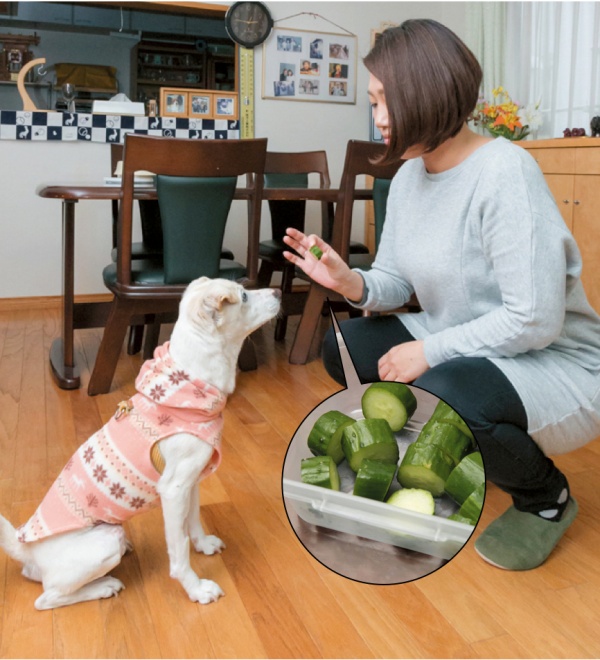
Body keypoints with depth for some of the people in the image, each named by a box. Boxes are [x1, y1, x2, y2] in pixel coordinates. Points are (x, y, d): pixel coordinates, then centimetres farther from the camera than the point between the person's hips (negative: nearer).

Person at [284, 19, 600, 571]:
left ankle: (546, 498, -1)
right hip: (457, 351, 8)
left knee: (441, 395, -35)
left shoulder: (504, 171, -25)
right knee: (342, 348, -1)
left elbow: (534, 320, -28)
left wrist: (430, 351, -22)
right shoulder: (409, 176, 1)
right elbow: (395, 283, 2)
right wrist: (351, 283, -19)